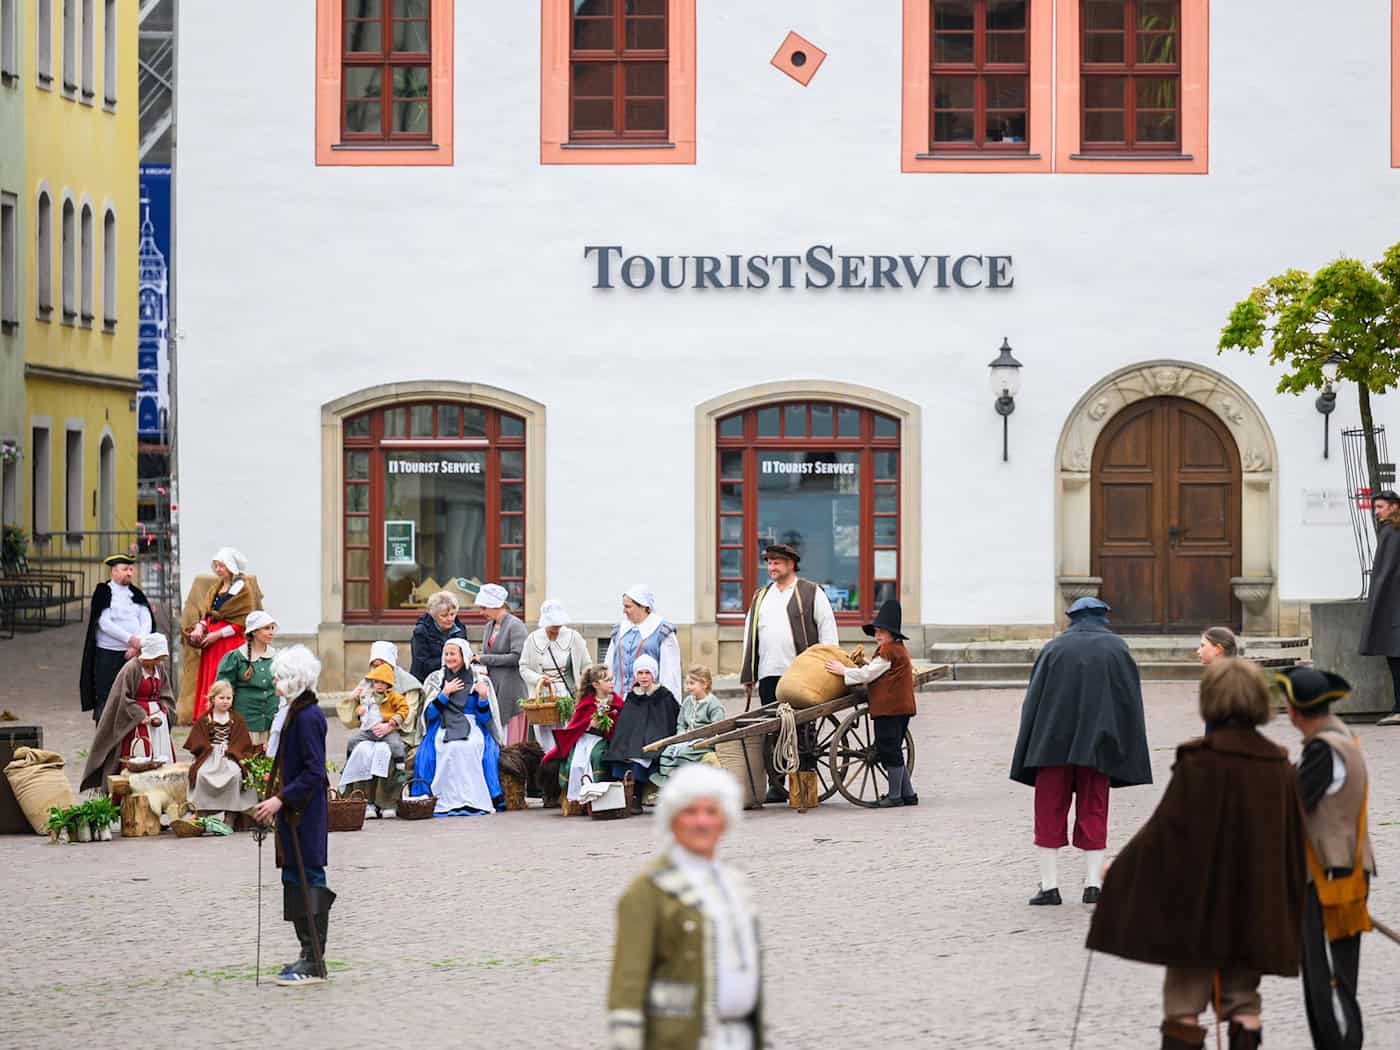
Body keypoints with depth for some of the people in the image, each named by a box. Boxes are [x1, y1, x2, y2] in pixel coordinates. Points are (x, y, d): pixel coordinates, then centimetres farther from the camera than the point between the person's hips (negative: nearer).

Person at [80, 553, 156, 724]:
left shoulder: (136, 594, 12)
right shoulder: (103, 592, -3)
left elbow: (147, 621, 4)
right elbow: (105, 623, -13)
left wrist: (137, 644, -13)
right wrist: (131, 639, -19)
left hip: (134, 653, 4)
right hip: (108, 654, -4)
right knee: (106, 699, -3)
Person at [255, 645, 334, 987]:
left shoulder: (308, 717, -17)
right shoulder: (292, 712, 13)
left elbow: (314, 771, -21)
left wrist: (281, 800, -22)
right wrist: (276, 799, 15)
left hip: (305, 813, -10)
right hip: (294, 810, 10)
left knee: (307, 880, -7)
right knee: (295, 879, 13)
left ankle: (314, 963, -6)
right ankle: (310, 956, 19)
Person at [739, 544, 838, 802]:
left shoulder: (811, 593, 5)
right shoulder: (760, 597, 20)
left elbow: (827, 628, 1)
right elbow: (750, 636, 21)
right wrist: (748, 676, 16)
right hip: (769, 675, 5)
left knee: (802, 731, -4)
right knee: (772, 733, 1)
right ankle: (776, 785, 4)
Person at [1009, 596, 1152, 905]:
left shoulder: (1053, 648, 5)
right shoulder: (1117, 648, 5)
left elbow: (1032, 699, 3)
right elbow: (1131, 703, 3)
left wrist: (1030, 754, 6)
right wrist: (1127, 756, 8)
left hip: (1052, 745, 0)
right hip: (1097, 746, 0)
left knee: (1050, 811, 6)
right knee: (1093, 812, 9)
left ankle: (1049, 885, 1)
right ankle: (1093, 883, 2)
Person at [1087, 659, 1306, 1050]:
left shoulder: (1200, 761, -14)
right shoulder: (1279, 766, 1)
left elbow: (1165, 828, -13)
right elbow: (1294, 839, 8)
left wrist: (1120, 869, 0)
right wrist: (1285, 914, 18)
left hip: (1199, 903, -4)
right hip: (1257, 911, 4)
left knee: (1184, 1002, 3)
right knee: (1243, 1002, 12)